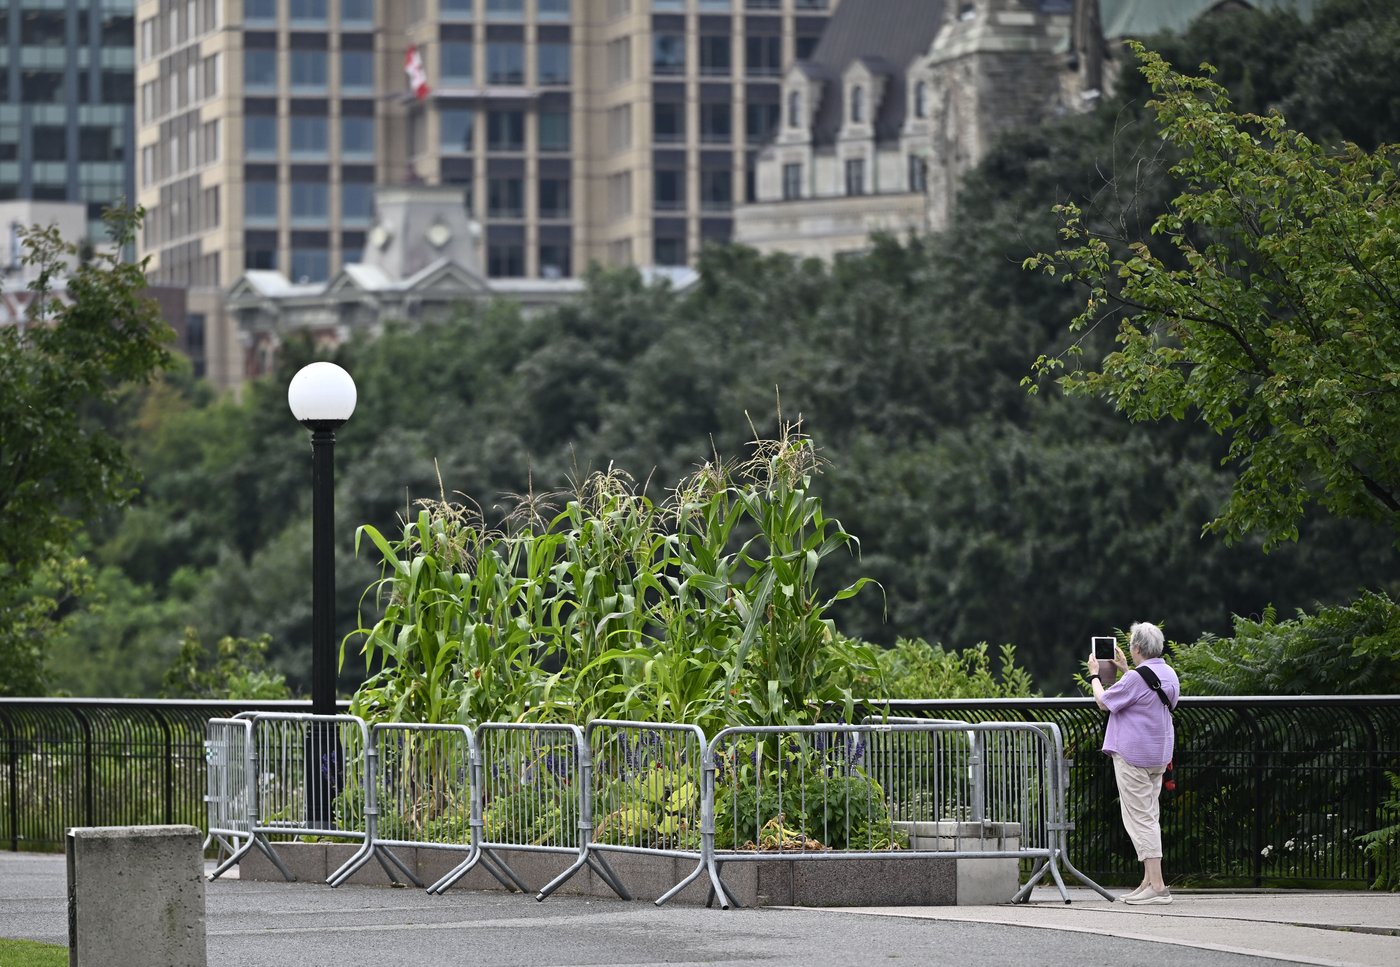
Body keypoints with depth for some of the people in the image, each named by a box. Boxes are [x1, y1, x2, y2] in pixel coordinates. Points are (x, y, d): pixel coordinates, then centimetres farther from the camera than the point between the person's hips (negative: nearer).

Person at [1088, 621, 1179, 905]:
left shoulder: (1135, 679, -19)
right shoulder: (1169, 675, 8)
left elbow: (1103, 701, -8)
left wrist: (1095, 675, 9)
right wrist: (1124, 670, 30)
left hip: (1133, 756, -9)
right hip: (1159, 757, 9)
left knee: (1140, 819, -7)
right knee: (1149, 818, 14)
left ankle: (1157, 886, -13)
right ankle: (1149, 882, 14)